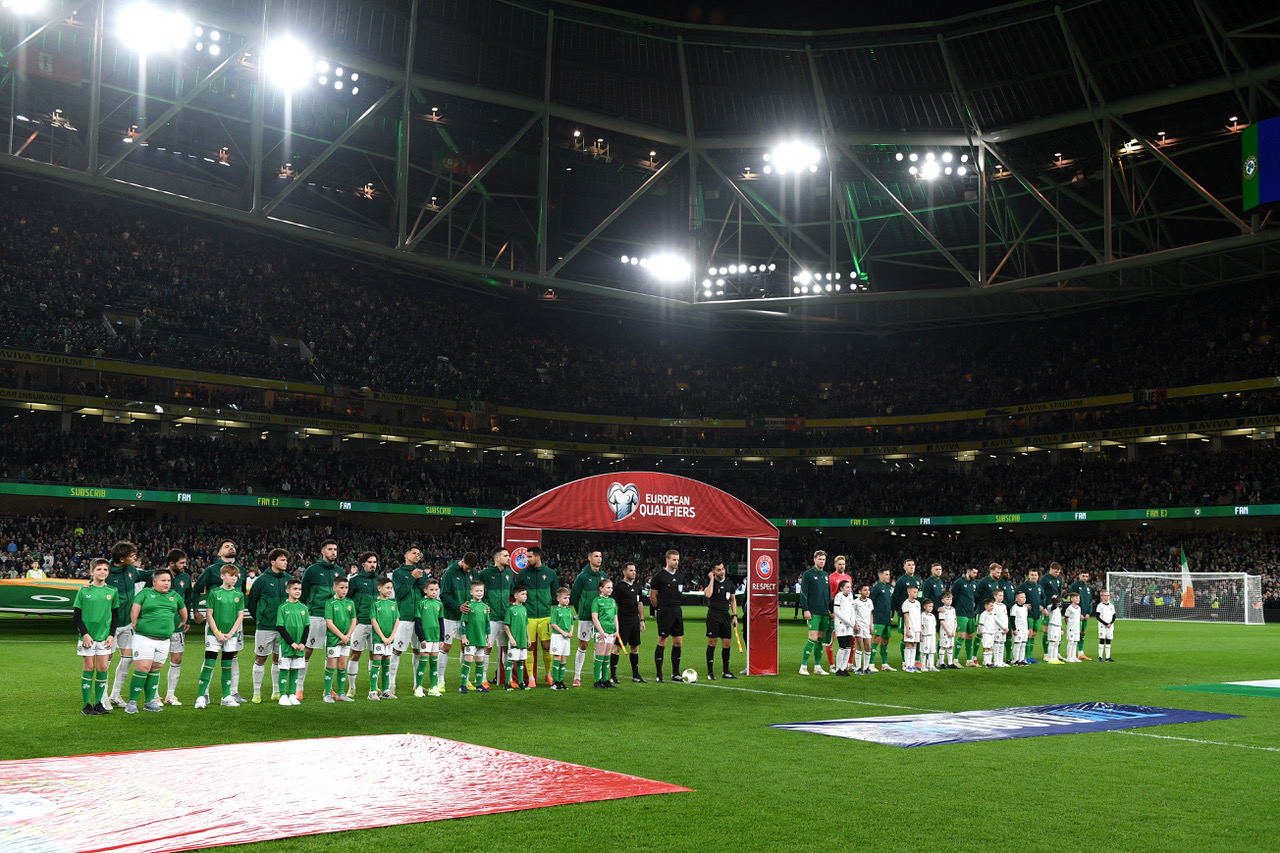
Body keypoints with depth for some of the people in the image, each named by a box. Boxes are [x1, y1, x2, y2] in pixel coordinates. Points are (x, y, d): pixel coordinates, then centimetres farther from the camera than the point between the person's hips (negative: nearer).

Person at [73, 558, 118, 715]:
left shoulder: (112, 591, 5)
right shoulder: (83, 591, -1)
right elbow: (76, 615, 1)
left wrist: (112, 635, 1)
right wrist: (84, 633, -8)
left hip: (105, 636, 2)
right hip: (88, 636, -2)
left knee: (103, 668, 0)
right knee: (89, 668, -1)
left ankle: (98, 703, 10)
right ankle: (87, 705, 5)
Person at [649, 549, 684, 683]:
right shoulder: (659, 575, -7)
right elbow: (652, 596, -2)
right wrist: (659, 608, 5)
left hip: (677, 611, 6)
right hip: (665, 612, -6)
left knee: (678, 642, 7)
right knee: (662, 642, -3)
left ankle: (676, 673, 16)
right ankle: (659, 674, 2)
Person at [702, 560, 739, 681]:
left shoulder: (729, 584, 13)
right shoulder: (710, 582, -1)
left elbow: (733, 600, 20)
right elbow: (708, 594, -21)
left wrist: (734, 615, 11)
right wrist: (712, 579, -14)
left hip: (725, 615, 5)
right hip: (713, 615, -5)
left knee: (726, 643, 4)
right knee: (712, 643, -5)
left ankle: (726, 671, 14)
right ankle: (710, 672, 1)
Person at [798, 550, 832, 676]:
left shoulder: (826, 575, 16)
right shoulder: (808, 574, -4)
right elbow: (803, 593, -7)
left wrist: (831, 610, 15)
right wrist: (806, 609, -14)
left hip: (825, 613, 6)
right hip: (813, 613, -6)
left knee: (821, 639, 7)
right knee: (813, 638, -12)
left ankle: (817, 667, 13)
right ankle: (803, 666, -5)